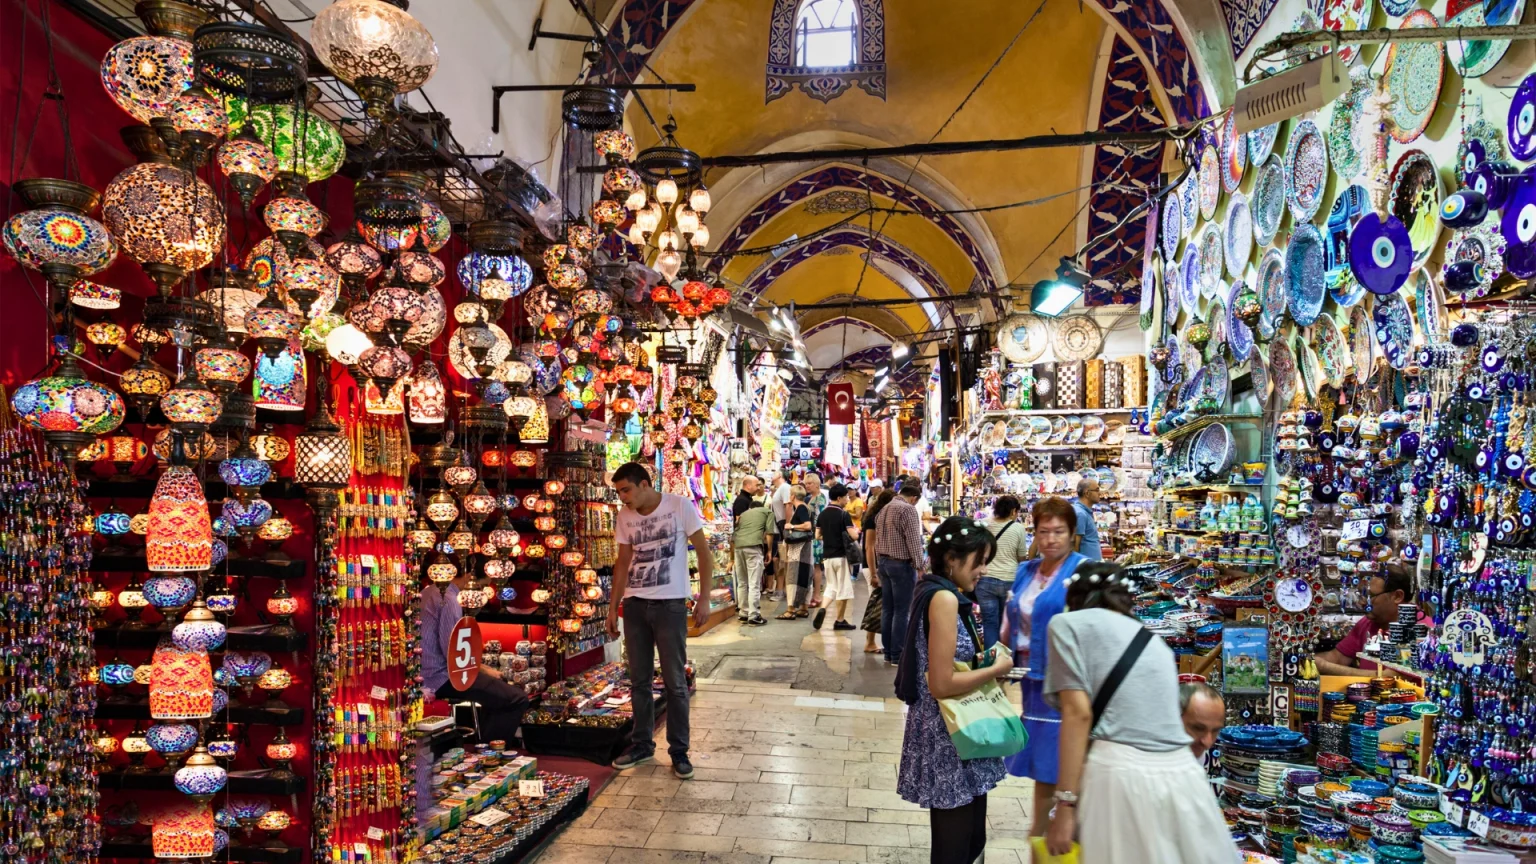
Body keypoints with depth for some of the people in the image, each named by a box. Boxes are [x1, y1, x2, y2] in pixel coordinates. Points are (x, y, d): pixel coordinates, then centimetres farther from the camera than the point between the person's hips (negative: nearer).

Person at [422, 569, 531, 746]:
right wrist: (483, 669, -8)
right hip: (444, 677, -10)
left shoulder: (428, 593, 11)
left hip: (431, 672, 11)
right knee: (518, 699, -17)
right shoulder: (449, 600, -18)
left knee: (502, 686, 27)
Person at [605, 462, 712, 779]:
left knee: (675, 681, 2)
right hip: (634, 605, 4)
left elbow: (704, 552, -5)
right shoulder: (624, 517, 5)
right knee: (640, 679, 10)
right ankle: (642, 744, 23)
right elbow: (623, 562, 13)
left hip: (670, 604, -4)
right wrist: (612, 607, 11)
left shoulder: (680, 506, -9)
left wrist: (704, 598, -9)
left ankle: (679, 751, 13)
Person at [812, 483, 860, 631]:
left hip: (827, 556, 5)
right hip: (841, 555, -5)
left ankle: (822, 609, -10)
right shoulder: (844, 515, -12)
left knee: (831, 586, 16)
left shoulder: (822, 514, 6)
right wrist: (856, 530, 6)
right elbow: (853, 535, -16)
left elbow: (817, 535, 10)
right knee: (843, 588, 6)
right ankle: (840, 620, 11)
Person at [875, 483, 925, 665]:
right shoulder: (908, 509, -13)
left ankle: (888, 652, 16)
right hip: (901, 563, -9)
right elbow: (914, 540, -17)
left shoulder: (884, 509, 15)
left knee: (887, 609, 11)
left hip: (883, 561, 9)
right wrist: (919, 566, -15)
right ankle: (898, 655, -1)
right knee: (901, 611, -4)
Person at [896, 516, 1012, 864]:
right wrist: (995, 669, -13)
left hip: (948, 730, 10)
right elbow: (941, 685, -24)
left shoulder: (932, 591, 8)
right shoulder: (945, 599, -22)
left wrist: (979, 659, 7)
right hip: (948, 737, -10)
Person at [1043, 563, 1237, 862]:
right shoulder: (1153, 640, 25)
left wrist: (1064, 805, -7)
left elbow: (1078, 713, -6)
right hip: (1183, 777, 6)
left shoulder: (1069, 623, 7)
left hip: (1119, 773, -6)